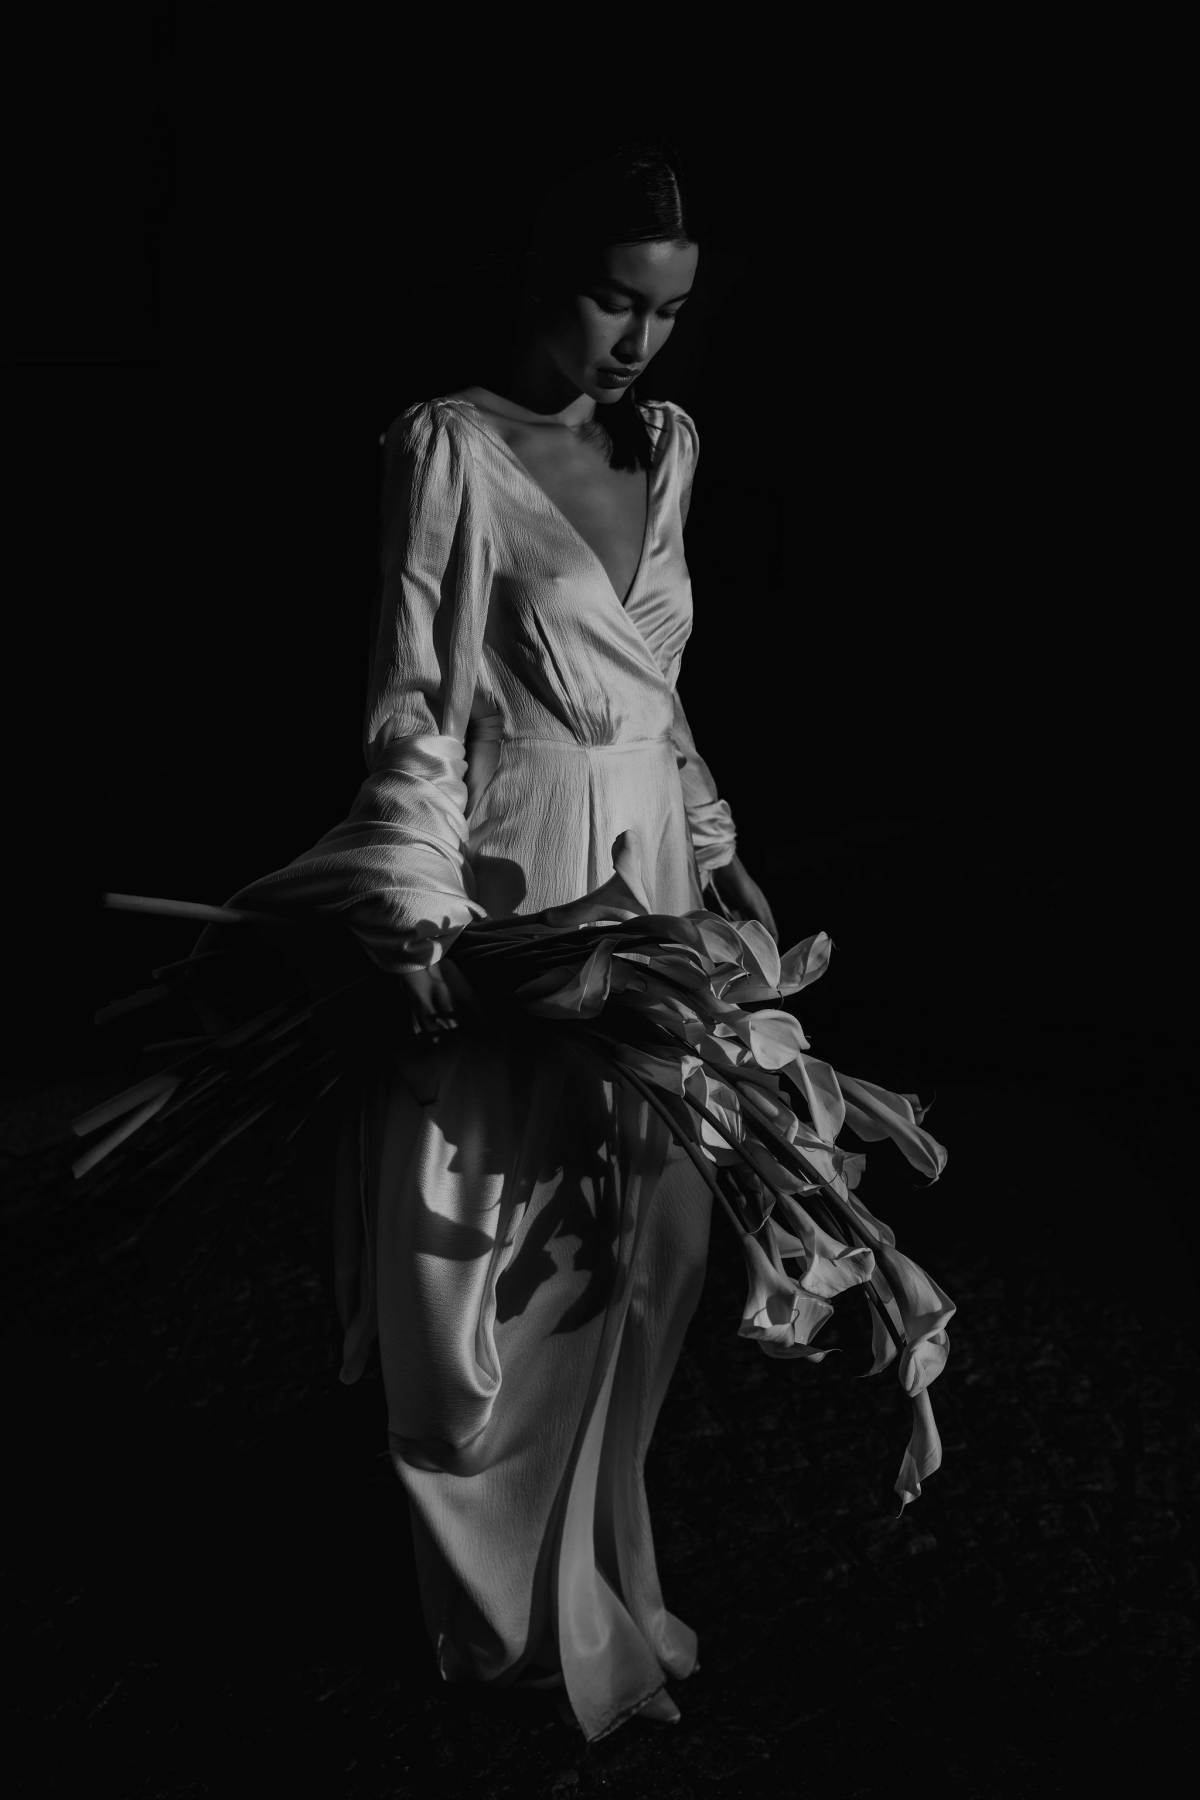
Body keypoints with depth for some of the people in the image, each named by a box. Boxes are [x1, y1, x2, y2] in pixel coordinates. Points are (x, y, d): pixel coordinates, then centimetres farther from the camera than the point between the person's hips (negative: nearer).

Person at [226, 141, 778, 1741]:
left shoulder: (668, 446, 11)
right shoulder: (453, 448, -9)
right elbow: (416, 706, -13)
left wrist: (720, 851, 15)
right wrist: (417, 923, -21)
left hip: (647, 884, 7)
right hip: (509, 890, -6)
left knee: (637, 1253, 12)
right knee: (487, 1268, 2)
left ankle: (593, 1590, 30)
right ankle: (513, 1619, 21)